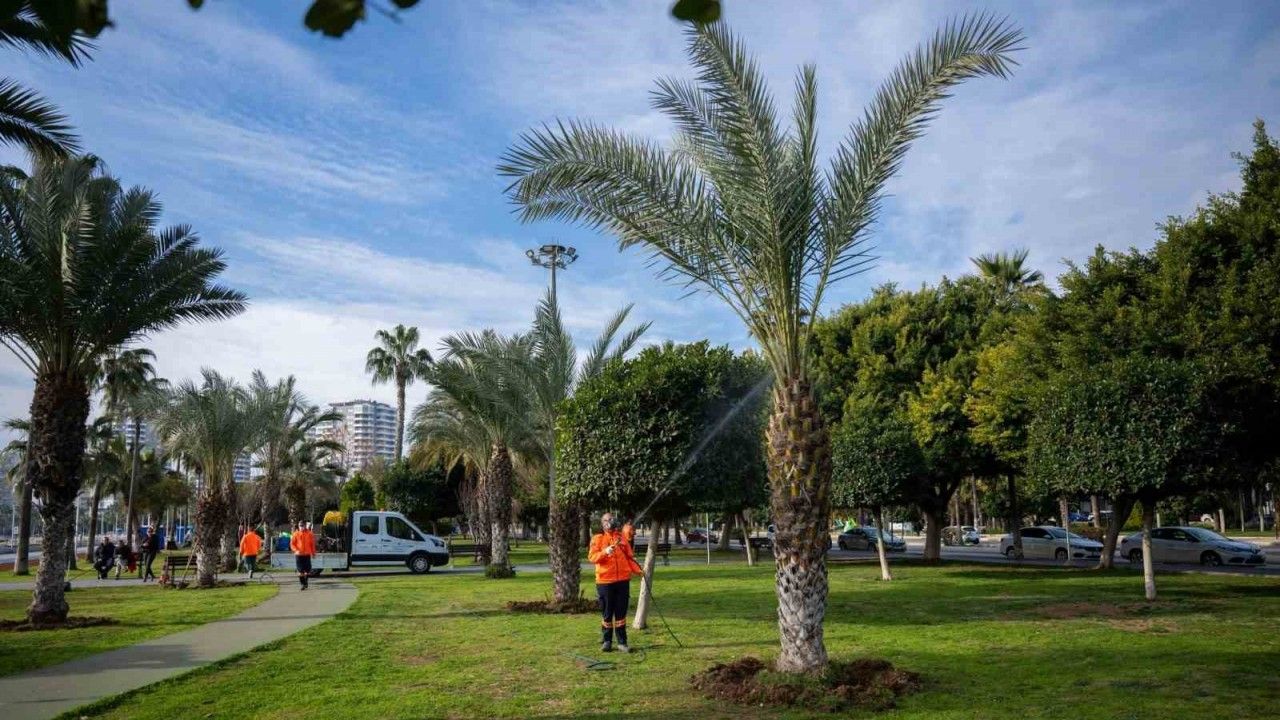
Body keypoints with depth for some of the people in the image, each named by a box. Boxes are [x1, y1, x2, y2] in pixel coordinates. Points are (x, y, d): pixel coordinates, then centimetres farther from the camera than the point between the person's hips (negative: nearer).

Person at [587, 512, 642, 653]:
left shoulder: (622, 537, 11)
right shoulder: (597, 538, 3)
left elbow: (629, 557, 12)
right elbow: (591, 557, -8)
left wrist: (637, 570, -2)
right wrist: (605, 552, -25)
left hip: (623, 580, 2)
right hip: (604, 581, -2)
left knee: (621, 613, 5)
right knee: (607, 613, 3)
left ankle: (622, 642, 11)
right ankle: (606, 641, 16)